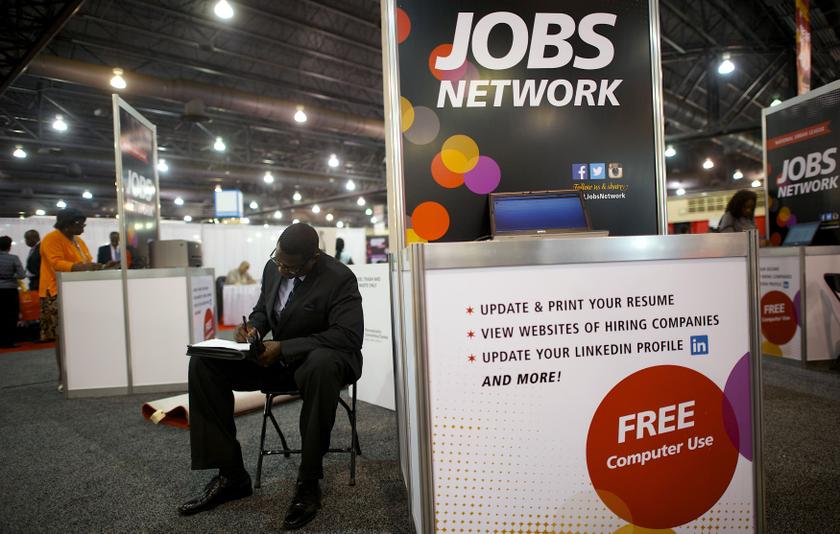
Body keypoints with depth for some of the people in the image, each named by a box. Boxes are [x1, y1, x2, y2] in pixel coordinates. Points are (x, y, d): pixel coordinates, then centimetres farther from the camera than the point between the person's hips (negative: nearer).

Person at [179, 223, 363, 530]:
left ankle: (308, 483, -25)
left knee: (321, 367, -43)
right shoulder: (273, 268, 1)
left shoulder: (340, 279, -19)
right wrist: (253, 327, -9)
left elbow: (349, 336, -28)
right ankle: (231, 474, -6)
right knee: (204, 363, -9)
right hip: (278, 356, 7)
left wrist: (284, 347, -30)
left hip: (323, 358, -6)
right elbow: (262, 309, 17)